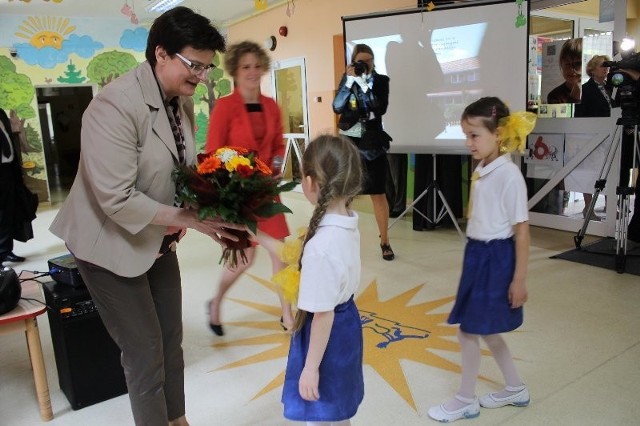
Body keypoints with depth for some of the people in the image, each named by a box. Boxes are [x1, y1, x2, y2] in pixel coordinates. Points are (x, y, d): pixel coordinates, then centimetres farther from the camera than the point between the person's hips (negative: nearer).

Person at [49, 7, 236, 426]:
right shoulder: (115, 105, -26)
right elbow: (118, 200, -29)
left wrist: (208, 211, -12)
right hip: (112, 244, -7)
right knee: (146, 351, 3)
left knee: (172, 340, 18)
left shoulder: (183, 100, -1)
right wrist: (191, 219, -28)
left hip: (157, 238, 8)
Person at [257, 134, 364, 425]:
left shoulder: (321, 246, -34)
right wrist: (257, 235, 12)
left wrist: (311, 368, -15)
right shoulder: (346, 224, -6)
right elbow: (296, 255, 7)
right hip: (345, 325, 8)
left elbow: (323, 314, -26)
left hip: (328, 336, -8)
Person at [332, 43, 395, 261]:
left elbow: (380, 109, -15)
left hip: (372, 142, -1)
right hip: (348, 140, 2)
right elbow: (337, 107, -8)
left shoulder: (381, 80, 1)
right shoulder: (346, 78, 5)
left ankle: (385, 242, 8)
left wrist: (363, 82, -17)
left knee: (378, 193, -1)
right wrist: (350, 80, -14)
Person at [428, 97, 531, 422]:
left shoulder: (509, 175, -19)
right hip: (477, 255, 9)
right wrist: (476, 257, 17)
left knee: (469, 330, 3)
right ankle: (515, 389, 39)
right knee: (484, 329, 19)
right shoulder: (481, 171, 6)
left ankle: (466, 401, 24)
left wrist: (519, 279, -16)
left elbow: (521, 230, -18)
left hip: (496, 258, -9)